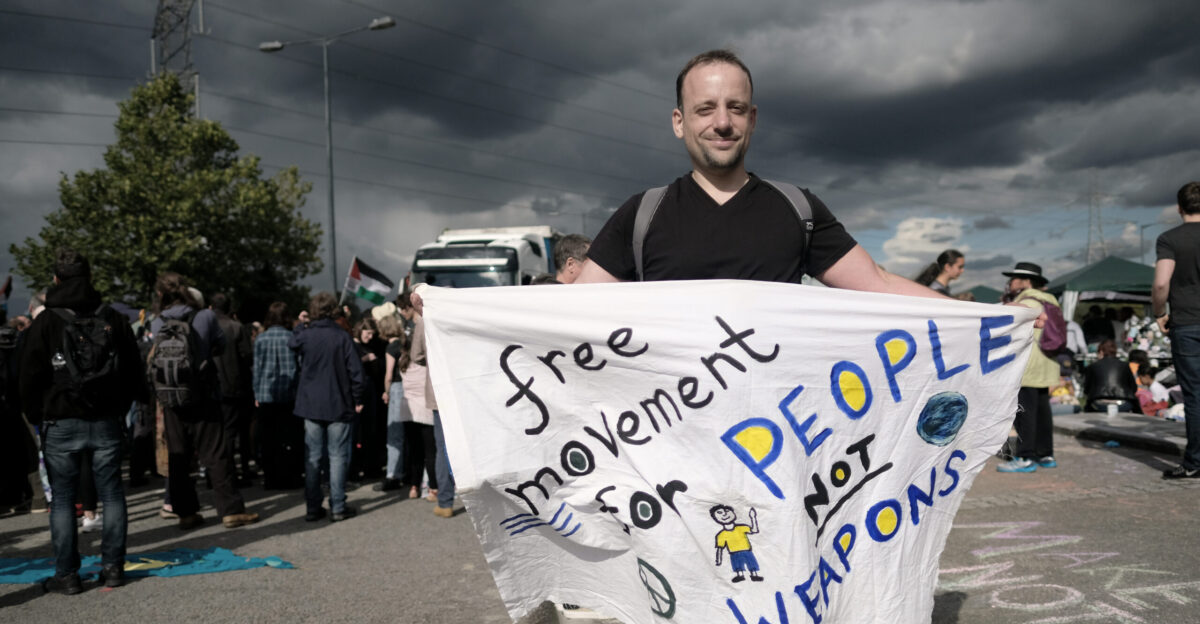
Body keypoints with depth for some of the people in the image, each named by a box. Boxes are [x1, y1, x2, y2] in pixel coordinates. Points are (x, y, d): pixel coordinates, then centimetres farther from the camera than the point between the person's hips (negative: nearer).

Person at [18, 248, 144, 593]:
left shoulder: (45, 323, -5)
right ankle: (113, 567, 11)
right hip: (107, 422, 2)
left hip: (61, 424, -2)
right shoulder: (114, 319, 4)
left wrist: (37, 416, 12)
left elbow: (31, 378, -1)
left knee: (62, 498, 5)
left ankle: (66, 574, 8)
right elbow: (134, 374, 8)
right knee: (111, 493, 8)